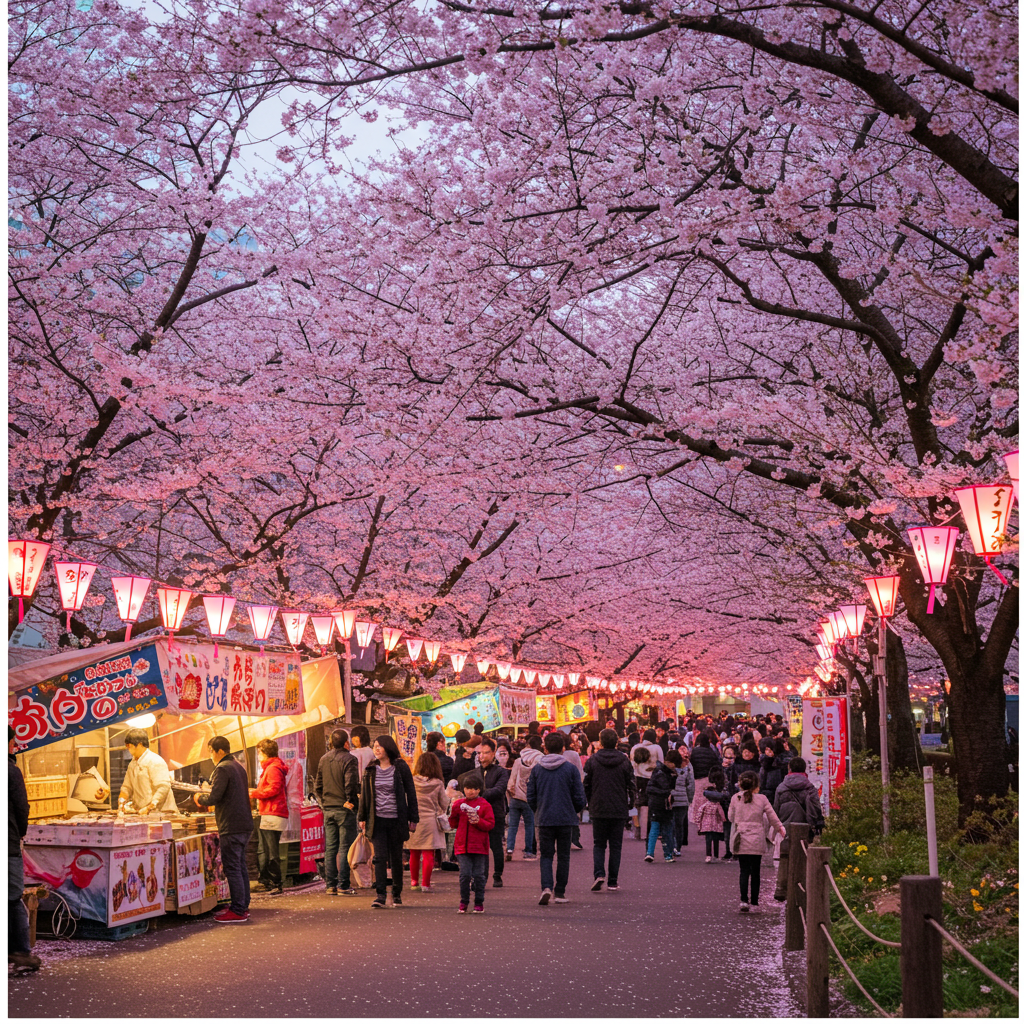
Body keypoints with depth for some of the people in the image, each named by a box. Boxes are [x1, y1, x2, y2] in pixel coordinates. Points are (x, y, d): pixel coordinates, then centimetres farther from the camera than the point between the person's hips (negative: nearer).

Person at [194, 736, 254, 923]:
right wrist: (208, 800, 22)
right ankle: (242, 905, 21)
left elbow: (214, 797, -18)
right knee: (241, 866, 15)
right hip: (245, 824, 10)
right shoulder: (238, 767, 17)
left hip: (231, 827, -10)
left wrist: (200, 799, 2)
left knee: (232, 869, -6)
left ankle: (237, 911, -5)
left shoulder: (222, 769, -13)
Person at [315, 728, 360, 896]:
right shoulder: (348, 759, -11)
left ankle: (331, 885, 11)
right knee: (345, 848, -2)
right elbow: (351, 784, -20)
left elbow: (318, 786, 12)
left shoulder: (323, 759, 9)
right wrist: (351, 802, -9)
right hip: (344, 810, -6)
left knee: (330, 848, 9)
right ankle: (343, 885, -3)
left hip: (328, 809, 6)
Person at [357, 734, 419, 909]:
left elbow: (411, 793, 0)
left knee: (396, 858, 7)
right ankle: (381, 896, -9)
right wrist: (362, 818, 9)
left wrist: (413, 819, -2)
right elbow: (364, 794, 13)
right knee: (379, 857, -7)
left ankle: (396, 894, 20)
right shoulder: (371, 769, 6)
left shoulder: (401, 768, -2)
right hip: (377, 820, 2)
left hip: (396, 820, -2)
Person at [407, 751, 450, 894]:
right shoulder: (438, 784, -6)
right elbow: (444, 804, 3)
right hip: (430, 820, -2)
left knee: (414, 854, 13)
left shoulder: (412, 781, -4)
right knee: (428, 854, 1)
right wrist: (448, 795, 24)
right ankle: (425, 884, -2)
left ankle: (414, 882, 21)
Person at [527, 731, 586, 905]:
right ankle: (560, 893, 12)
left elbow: (530, 797, 3)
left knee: (546, 855, 9)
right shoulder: (571, 769, -4)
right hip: (566, 819, -1)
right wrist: (574, 810, 17)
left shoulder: (537, 769, 0)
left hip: (545, 819, 1)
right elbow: (580, 798, -3)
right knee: (563, 856, 11)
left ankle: (546, 887, -12)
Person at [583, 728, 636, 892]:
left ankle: (599, 874, -9)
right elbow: (632, 785, 1)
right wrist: (629, 804, 15)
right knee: (615, 846, 7)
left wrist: (589, 803, 15)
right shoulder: (624, 761, -2)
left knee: (599, 844, 11)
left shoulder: (592, 761, -3)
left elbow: (586, 785, 1)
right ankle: (613, 882, 7)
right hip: (619, 810, 0)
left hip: (598, 810, 0)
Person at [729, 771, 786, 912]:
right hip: (756, 841, -1)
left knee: (744, 871, 5)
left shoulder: (735, 799, 1)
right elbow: (772, 817, 7)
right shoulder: (762, 799, -2)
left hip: (740, 841, 1)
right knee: (755, 872, 6)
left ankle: (743, 901, -7)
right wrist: (781, 828, 20)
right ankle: (754, 904, 8)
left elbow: (731, 817, 11)